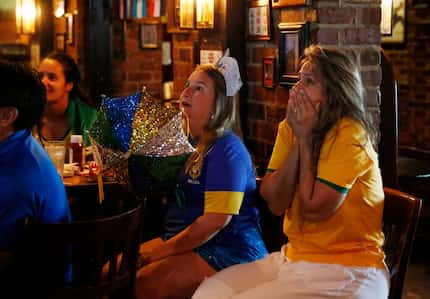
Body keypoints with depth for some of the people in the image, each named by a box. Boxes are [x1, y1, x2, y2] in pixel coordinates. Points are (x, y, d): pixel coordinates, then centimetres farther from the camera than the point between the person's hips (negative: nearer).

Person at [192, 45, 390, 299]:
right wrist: (297, 139, -11)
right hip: (294, 257, 7)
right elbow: (275, 203, -3)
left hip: (346, 270, -7)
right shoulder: (289, 128, 4)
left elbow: (313, 209, -21)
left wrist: (306, 139, -14)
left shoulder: (349, 135, -17)